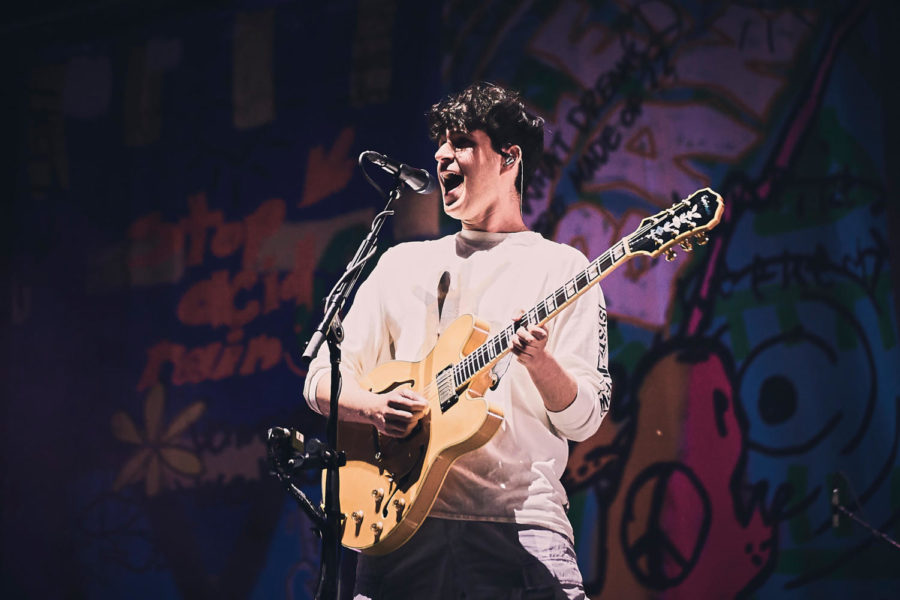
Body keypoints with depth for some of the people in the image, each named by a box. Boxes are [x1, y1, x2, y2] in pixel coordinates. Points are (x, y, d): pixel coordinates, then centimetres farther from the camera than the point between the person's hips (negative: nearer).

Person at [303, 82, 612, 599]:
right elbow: (323, 380, 16)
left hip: (520, 526, -3)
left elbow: (583, 421, 0)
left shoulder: (561, 268, 7)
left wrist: (538, 360, -19)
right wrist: (375, 407, -5)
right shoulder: (403, 263, 19)